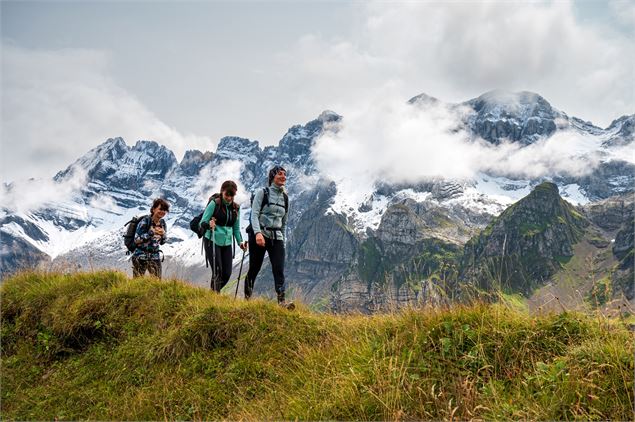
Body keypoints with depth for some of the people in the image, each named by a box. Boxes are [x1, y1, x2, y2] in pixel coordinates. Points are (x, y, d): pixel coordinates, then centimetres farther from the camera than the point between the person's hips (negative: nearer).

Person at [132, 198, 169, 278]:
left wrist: (163, 234, -10)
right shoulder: (145, 221, -13)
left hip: (155, 256, 5)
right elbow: (136, 240, -16)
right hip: (140, 257, -5)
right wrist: (151, 232, -22)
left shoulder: (162, 223, 3)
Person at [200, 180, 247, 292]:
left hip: (227, 243, 5)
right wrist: (209, 224, -32)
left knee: (227, 274, 3)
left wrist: (240, 242, 1)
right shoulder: (214, 203, -7)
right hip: (212, 242, -5)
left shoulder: (236, 208, 7)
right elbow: (202, 222, -10)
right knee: (217, 272, -11)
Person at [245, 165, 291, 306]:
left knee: (279, 269, -11)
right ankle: (247, 297, 22)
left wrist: (283, 240, 17)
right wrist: (258, 233, -26)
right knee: (254, 268, 5)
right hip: (259, 235, -4)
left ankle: (281, 301, -16)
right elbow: (254, 215, -12)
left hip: (276, 237, 4)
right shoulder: (262, 193, -3)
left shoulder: (285, 198, 12)